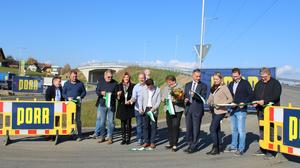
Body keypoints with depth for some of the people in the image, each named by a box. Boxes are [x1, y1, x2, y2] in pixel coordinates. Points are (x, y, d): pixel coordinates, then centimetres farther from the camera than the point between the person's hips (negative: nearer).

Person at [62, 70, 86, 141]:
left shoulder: (80, 83, 7)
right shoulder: (66, 84, 7)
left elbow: (84, 92, 12)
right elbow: (63, 93, 8)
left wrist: (81, 97, -7)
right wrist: (68, 98, -10)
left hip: (77, 104, -1)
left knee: (78, 119, -3)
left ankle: (79, 135, 1)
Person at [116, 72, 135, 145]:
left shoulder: (132, 86, 2)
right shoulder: (119, 86, 9)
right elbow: (117, 97, 7)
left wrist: (130, 101, -13)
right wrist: (118, 95, -14)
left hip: (129, 107, -2)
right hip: (122, 107, 2)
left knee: (128, 123, -2)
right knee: (123, 123, 4)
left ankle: (128, 139, 6)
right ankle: (123, 139, 11)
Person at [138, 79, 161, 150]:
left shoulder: (158, 90, -5)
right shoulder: (144, 89, 4)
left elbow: (158, 102, -7)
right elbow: (140, 99, 7)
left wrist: (153, 109, -19)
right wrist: (140, 108, -5)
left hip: (153, 110, -3)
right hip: (145, 109, 3)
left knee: (153, 126, 0)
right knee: (145, 126, 5)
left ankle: (152, 142, 8)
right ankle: (146, 141, 13)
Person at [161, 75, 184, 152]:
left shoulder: (179, 88, -2)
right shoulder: (165, 88, 17)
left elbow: (181, 98, -9)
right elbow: (162, 97, 16)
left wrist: (174, 100, -22)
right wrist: (165, 100, -6)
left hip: (177, 109, -6)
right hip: (168, 109, 6)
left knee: (175, 126, -9)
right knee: (169, 126, 9)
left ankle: (175, 144, -3)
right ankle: (171, 143, 20)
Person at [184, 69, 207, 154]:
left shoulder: (203, 86, 0)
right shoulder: (187, 85, 14)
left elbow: (202, 98, -10)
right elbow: (185, 95, 17)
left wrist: (194, 95, -26)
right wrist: (185, 99, -5)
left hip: (197, 110, -4)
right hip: (188, 109, 4)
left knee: (196, 129, -2)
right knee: (189, 128, 10)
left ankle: (193, 146, 6)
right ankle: (190, 145, 22)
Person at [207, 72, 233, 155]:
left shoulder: (224, 87, -6)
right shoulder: (213, 88, 15)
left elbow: (230, 99, -9)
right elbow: (210, 99, 18)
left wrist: (221, 104, -16)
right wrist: (210, 102, -3)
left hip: (220, 111, -7)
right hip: (214, 110, 7)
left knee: (212, 128, -12)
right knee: (217, 129, 11)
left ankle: (215, 148, -6)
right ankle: (217, 148, 17)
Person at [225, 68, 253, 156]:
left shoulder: (245, 83, -3)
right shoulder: (231, 84, 14)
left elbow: (251, 95, -6)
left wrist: (244, 102, -17)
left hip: (241, 110, -6)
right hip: (232, 110, 6)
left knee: (241, 130, -5)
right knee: (233, 130, 15)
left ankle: (241, 149, 2)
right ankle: (233, 146, 26)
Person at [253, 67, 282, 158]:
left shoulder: (275, 83, -1)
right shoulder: (259, 84, 18)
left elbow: (276, 96, -13)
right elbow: (254, 94, 22)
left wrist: (264, 101, -20)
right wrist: (255, 102, 2)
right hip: (260, 110, 6)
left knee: (271, 130, -8)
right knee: (261, 130, 9)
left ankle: (271, 150, -3)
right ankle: (262, 149, 17)